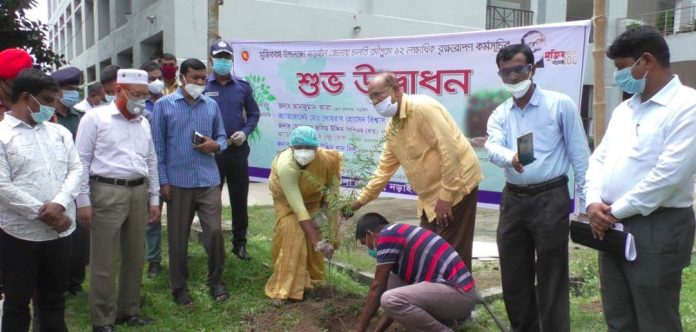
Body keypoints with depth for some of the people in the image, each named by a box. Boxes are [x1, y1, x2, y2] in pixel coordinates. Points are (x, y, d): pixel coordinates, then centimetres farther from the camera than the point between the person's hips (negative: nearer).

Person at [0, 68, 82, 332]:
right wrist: (42, 213, -16)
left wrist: (59, 204, -15)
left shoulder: (60, 132, 9)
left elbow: (76, 169, 2)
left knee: (54, 297, 16)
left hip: (61, 230, 4)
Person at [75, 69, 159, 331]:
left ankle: (129, 310, 27)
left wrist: (154, 198, 14)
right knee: (104, 261, 0)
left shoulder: (143, 123, 13)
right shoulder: (95, 118, -3)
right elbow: (82, 160, -5)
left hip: (138, 192, 6)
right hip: (107, 192, -5)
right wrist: (83, 201, -8)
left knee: (134, 257, 12)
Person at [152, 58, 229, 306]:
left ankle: (216, 281, 18)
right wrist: (163, 181, -6)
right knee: (178, 237, 7)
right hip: (178, 181, -2)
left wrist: (216, 145, -9)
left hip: (209, 180, 2)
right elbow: (157, 145, -1)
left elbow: (222, 137, 16)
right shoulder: (164, 105, 0)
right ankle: (179, 287, 22)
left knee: (215, 231, -2)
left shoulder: (212, 105, 9)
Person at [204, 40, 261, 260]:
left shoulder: (242, 86, 6)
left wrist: (245, 132, -5)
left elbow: (254, 114, 11)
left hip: (238, 150, 2)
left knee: (239, 198, 9)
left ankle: (240, 243, 22)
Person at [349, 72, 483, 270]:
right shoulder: (392, 127, 8)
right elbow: (385, 168, 16)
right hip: (431, 194, 9)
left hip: (456, 186, -9)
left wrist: (446, 196, -21)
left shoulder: (422, 107, -18)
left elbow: (450, 150, -23)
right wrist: (361, 200, 15)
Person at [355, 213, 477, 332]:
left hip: (458, 294, -10)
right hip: (456, 290, 10)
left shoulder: (387, 235, -7)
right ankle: (444, 321, 19)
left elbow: (377, 288, -6)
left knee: (390, 299, -24)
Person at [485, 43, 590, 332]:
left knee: (551, 280, 2)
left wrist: (585, 203, -6)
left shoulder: (560, 105, -3)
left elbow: (580, 156, -3)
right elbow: (493, 147, -12)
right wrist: (511, 157, -35)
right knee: (514, 277, 14)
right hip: (513, 200, 5)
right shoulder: (499, 115, 8)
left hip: (550, 199, -5)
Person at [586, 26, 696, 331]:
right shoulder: (624, 109, 14)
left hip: (656, 229, -8)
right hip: (611, 227, 8)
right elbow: (599, 158, 12)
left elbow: (668, 175, -20)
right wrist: (594, 202, -6)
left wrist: (615, 211, -14)